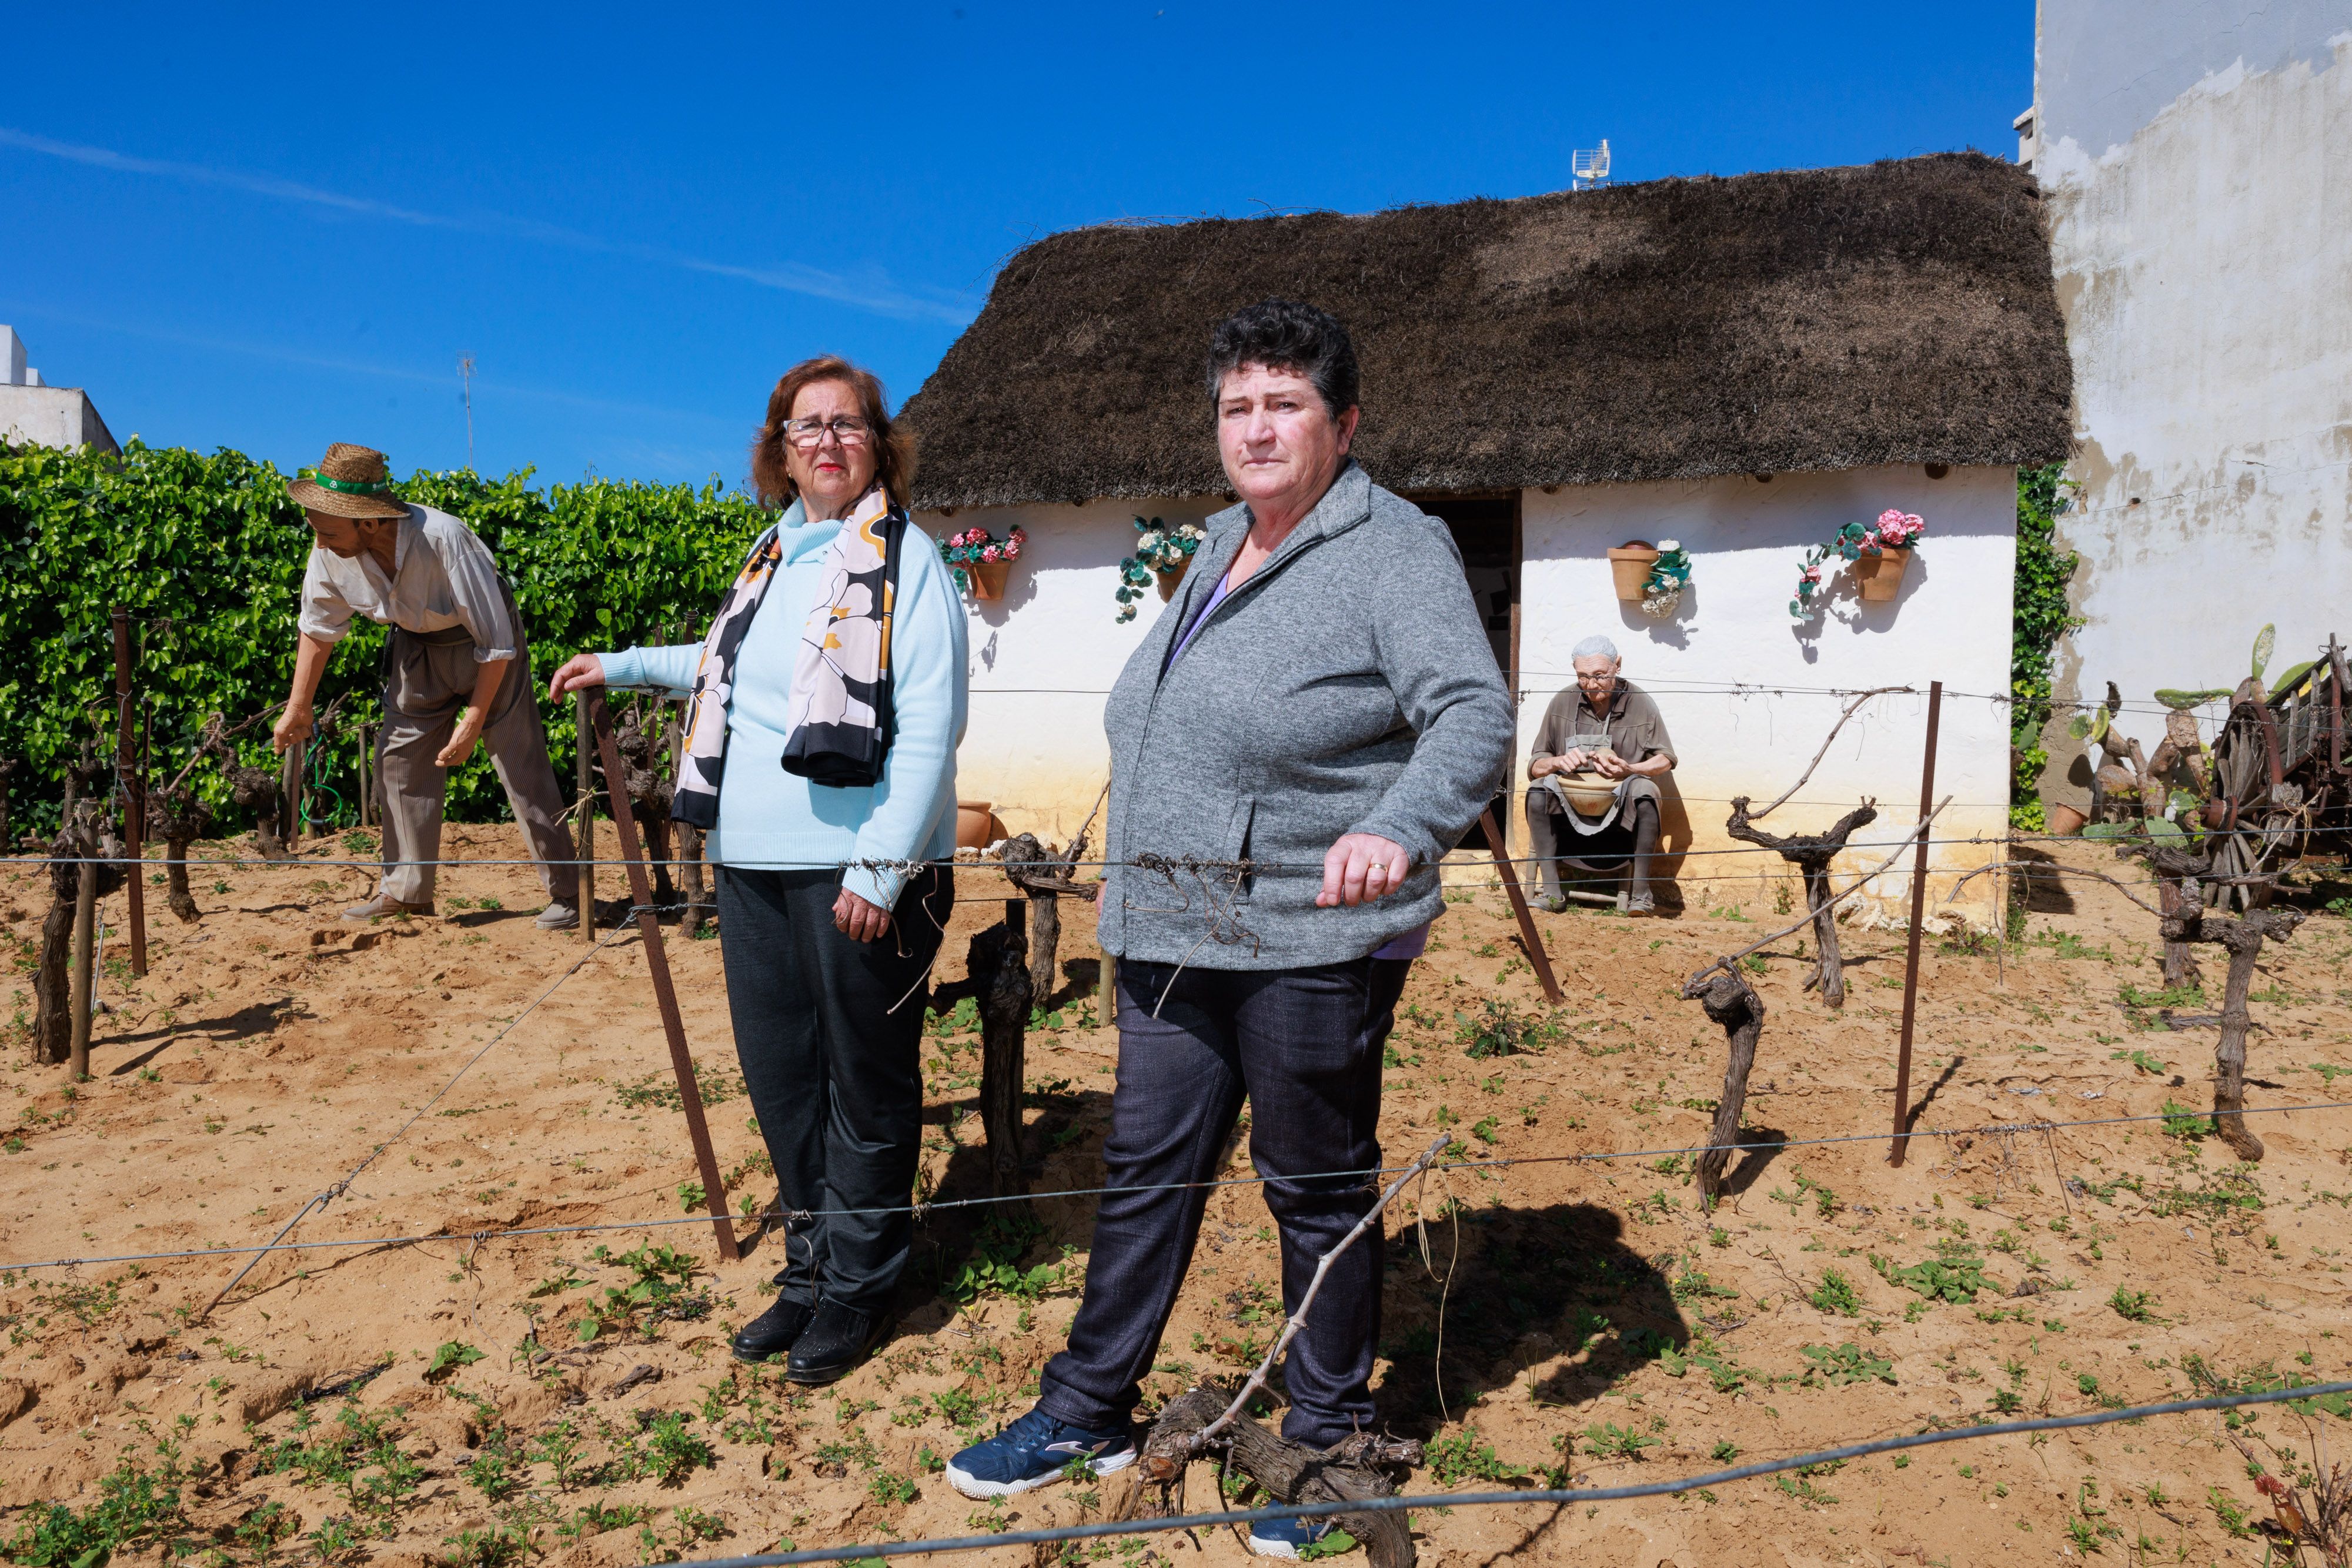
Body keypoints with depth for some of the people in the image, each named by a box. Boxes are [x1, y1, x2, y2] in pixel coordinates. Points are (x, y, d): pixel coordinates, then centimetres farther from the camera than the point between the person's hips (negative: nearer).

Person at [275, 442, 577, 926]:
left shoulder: (444, 540, -38)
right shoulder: (331, 551, -21)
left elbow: (497, 643, -28)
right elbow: (318, 626, 1)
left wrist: (472, 723, -24)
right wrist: (298, 707, 6)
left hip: (481, 644, -6)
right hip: (416, 645, 6)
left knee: (520, 760, -9)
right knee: (399, 755, 3)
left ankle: (566, 892, -2)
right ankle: (405, 891, 15)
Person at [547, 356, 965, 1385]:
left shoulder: (906, 559, -6)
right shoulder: (771, 558, 15)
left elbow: (932, 728, -14)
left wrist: (882, 869, -19)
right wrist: (623, 667, 39)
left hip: (856, 874, -7)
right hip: (751, 866, 7)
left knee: (864, 1083, 4)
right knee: (778, 1074, 13)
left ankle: (859, 1288, 19)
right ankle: (812, 1267, 29)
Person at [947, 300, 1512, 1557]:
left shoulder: (1394, 549, -11)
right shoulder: (1222, 548, 15)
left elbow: (1476, 717, -22)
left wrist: (1400, 829, -40)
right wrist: (1133, 871, 27)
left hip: (1313, 944, -8)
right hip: (1175, 936, 8)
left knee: (1318, 1192, 8)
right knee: (1145, 1172, 16)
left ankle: (1327, 1440, 27)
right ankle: (1087, 1412, 31)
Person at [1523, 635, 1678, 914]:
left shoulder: (1640, 704, -1)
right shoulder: (1562, 703, 1)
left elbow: (1665, 760, 1)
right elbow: (1534, 767, 1)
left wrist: (1630, 770, -19)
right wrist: (1558, 762, -22)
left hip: (1621, 813, -1)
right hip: (1570, 809, 1)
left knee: (1644, 790, -33)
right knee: (1539, 790, -28)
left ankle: (1640, 892, -24)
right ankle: (1552, 891, -26)